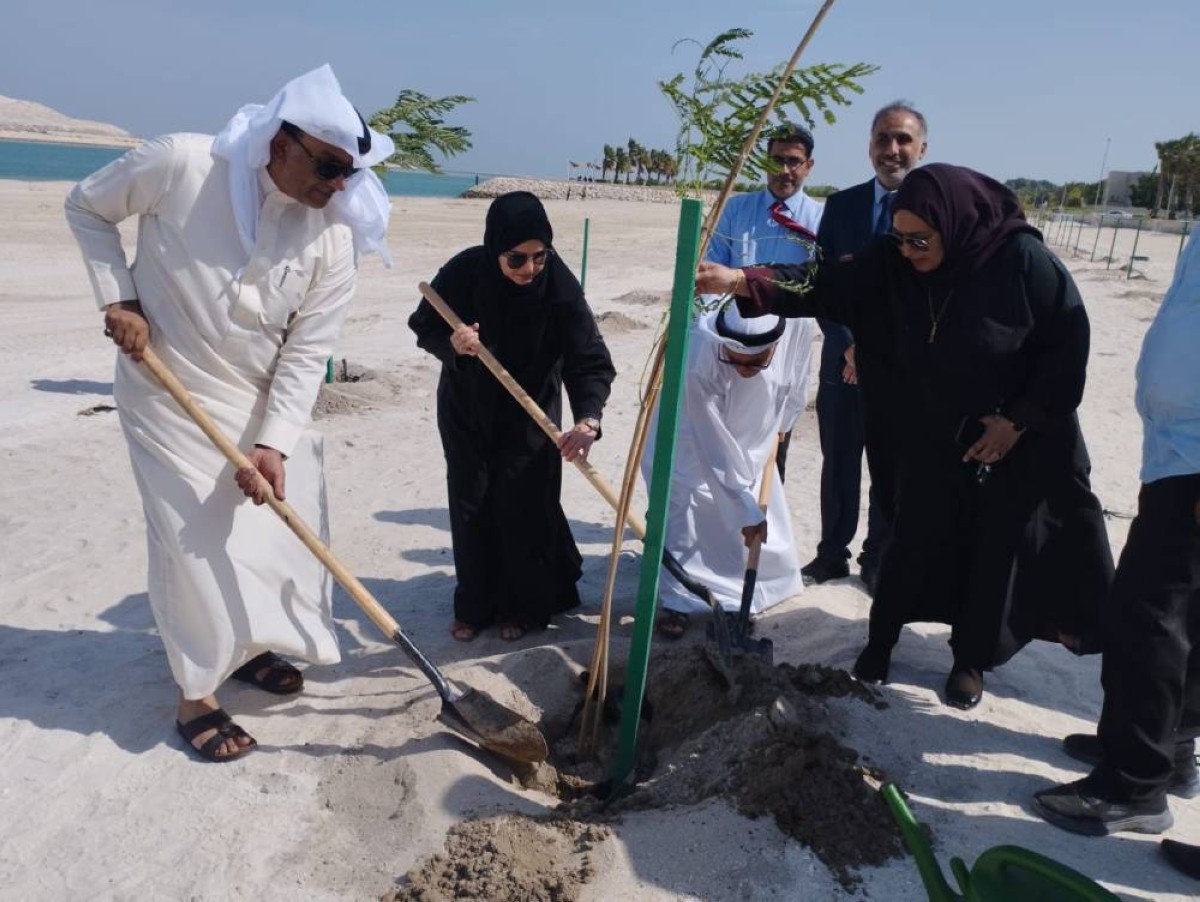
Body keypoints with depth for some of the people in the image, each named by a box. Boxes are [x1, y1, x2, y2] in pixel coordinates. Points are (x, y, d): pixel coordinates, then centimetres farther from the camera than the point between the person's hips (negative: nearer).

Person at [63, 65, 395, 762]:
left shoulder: (334, 235, -14)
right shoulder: (180, 163, -20)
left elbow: (307, 351, -12)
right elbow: (88, 208, -1)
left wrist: (274, 442, -19)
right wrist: (118, 298, -11)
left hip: (264, 399, 4)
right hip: (172, 394, -3)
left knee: (276, 524, 11)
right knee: (195, 541, -2)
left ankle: (246, 645, 37)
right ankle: (197, 694, 16)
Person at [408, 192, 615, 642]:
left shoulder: (559, 285, -25)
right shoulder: (464, 272, -21)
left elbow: (590, 358, -29)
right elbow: (423, 326, -7)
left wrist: (587, 419, -46)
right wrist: (450, 341, -31)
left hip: (529, 415, -1)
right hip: (466, 409, 2)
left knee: (523, 506, 0)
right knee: (471, 505, 7)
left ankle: (522, 605, 20)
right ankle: (475, 605, 23)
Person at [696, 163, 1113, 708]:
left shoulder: (1022, 260, -21)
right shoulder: (894, 263, -12)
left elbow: (1070, 341, -15)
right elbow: (826, 287, -17)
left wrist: (1019, 420, -15)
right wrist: (742, 281, -29)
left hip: (1021, 438, -2)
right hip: (933, 434, 2)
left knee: (997, 545, 8)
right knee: (915, 537, 6)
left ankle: (970, 658, 26)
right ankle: (880, 641, 22)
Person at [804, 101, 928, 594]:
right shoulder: (841, 204, 3)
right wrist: (847, 344, -12)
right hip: (846, 360, 2)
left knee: (891, 471, 11)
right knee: (839, 465, 11)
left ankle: (878, 559, 28)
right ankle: (832, 553, 28)